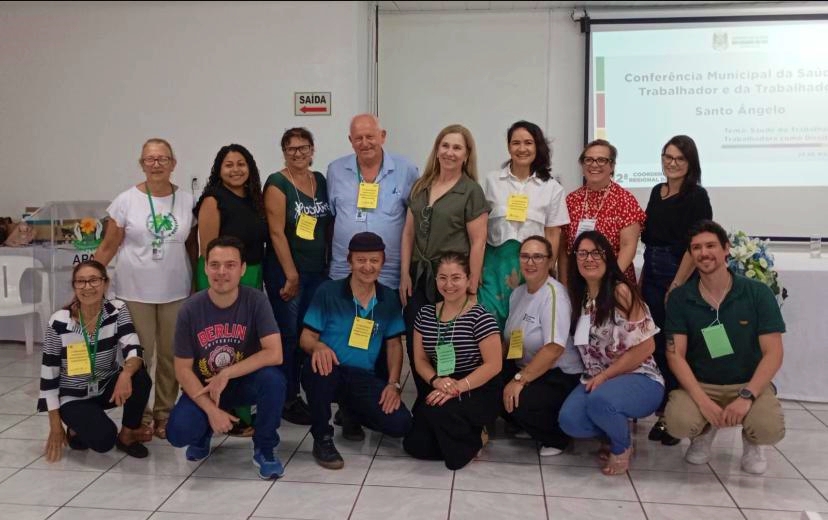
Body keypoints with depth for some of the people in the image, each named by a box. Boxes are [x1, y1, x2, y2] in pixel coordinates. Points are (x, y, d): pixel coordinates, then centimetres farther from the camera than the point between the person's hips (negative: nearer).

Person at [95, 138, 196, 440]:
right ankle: (139, 413, 22)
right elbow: (107, 247, -1)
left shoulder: (187, 201, 1)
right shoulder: (127, 200, -4)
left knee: (171, 355, 9)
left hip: (176, 292, 2)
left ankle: (165, 412, 25)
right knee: (139, 356, 6)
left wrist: (197, 286, 6)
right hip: (135, 292, -1)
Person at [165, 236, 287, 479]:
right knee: (179, 433, -26)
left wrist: (226, 374, -25)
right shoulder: (191, 309, -15)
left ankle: (264, 449, -8)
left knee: (272, 378, -33)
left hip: (245, 382, 0)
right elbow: (183, 369, -10)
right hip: (203, 387, 1)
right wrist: (211, 410, -20)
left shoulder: (256, 301, -17)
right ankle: (204, 433, 14)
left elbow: (274, 354, -26)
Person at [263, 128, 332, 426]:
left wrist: (332, 264, 8)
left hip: (318, 271, 6)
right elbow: (277, 233, -13)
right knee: (288, 335, 2)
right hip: (286, 272, -6)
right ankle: (286, 399, 15)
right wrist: (291, 275, -15)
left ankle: (299, 391, 25)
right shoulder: (277, 184, -8)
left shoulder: (321, 181, 9)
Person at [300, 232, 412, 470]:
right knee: (318, 368, -39)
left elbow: (394, 344, 12)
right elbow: (306, 337, -2)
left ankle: (352, 415, 22)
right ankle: (322, 438, -11)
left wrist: (393, 384, -2)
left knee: (400, 424, -16)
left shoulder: (389, 299, 5)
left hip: (365, 379, 4)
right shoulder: (328, 292, -5)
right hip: (330, 372, -3)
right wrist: (318, 346, -27)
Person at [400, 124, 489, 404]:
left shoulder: (471, 191, -6)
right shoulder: (421, 186, 10)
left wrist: (472, 290, -11)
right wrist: (405, 274, 4)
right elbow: (408, 233, 11)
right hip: (419, 276, 5)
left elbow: (478, 242, -8)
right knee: (415, 345, 6)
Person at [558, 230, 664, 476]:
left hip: (640, 380, -5)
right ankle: (618, 429, 9)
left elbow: (645, 347, -14)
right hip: (597, 381, 6)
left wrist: (604, 376, -14)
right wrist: (595, 378, -3)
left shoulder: (621, 292, -12)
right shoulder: (579, 297, 8)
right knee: (569, 420, -22)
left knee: (599, 401, -36)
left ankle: (622, 446, -3)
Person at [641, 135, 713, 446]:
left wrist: (676, 286, -16)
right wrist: (643, 278, 12)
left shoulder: (697, 196, -7)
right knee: (655, 343, 9)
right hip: (652, 275, 6)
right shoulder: (657, 192, 12)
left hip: (681, 276, -6)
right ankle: (663, 412, 22)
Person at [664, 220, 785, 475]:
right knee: (678, 423, -30)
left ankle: (751, 440, 11)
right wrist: (702, 400, -23)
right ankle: (704, 432, 11)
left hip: (749, 383, 0)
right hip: (699, 384, 0)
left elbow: (773, 353, -9)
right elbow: (675, 355, -9)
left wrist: (746, 396, -23)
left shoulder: (758, 293, -7)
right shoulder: (679, 298, -5)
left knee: (770, 430, -30)